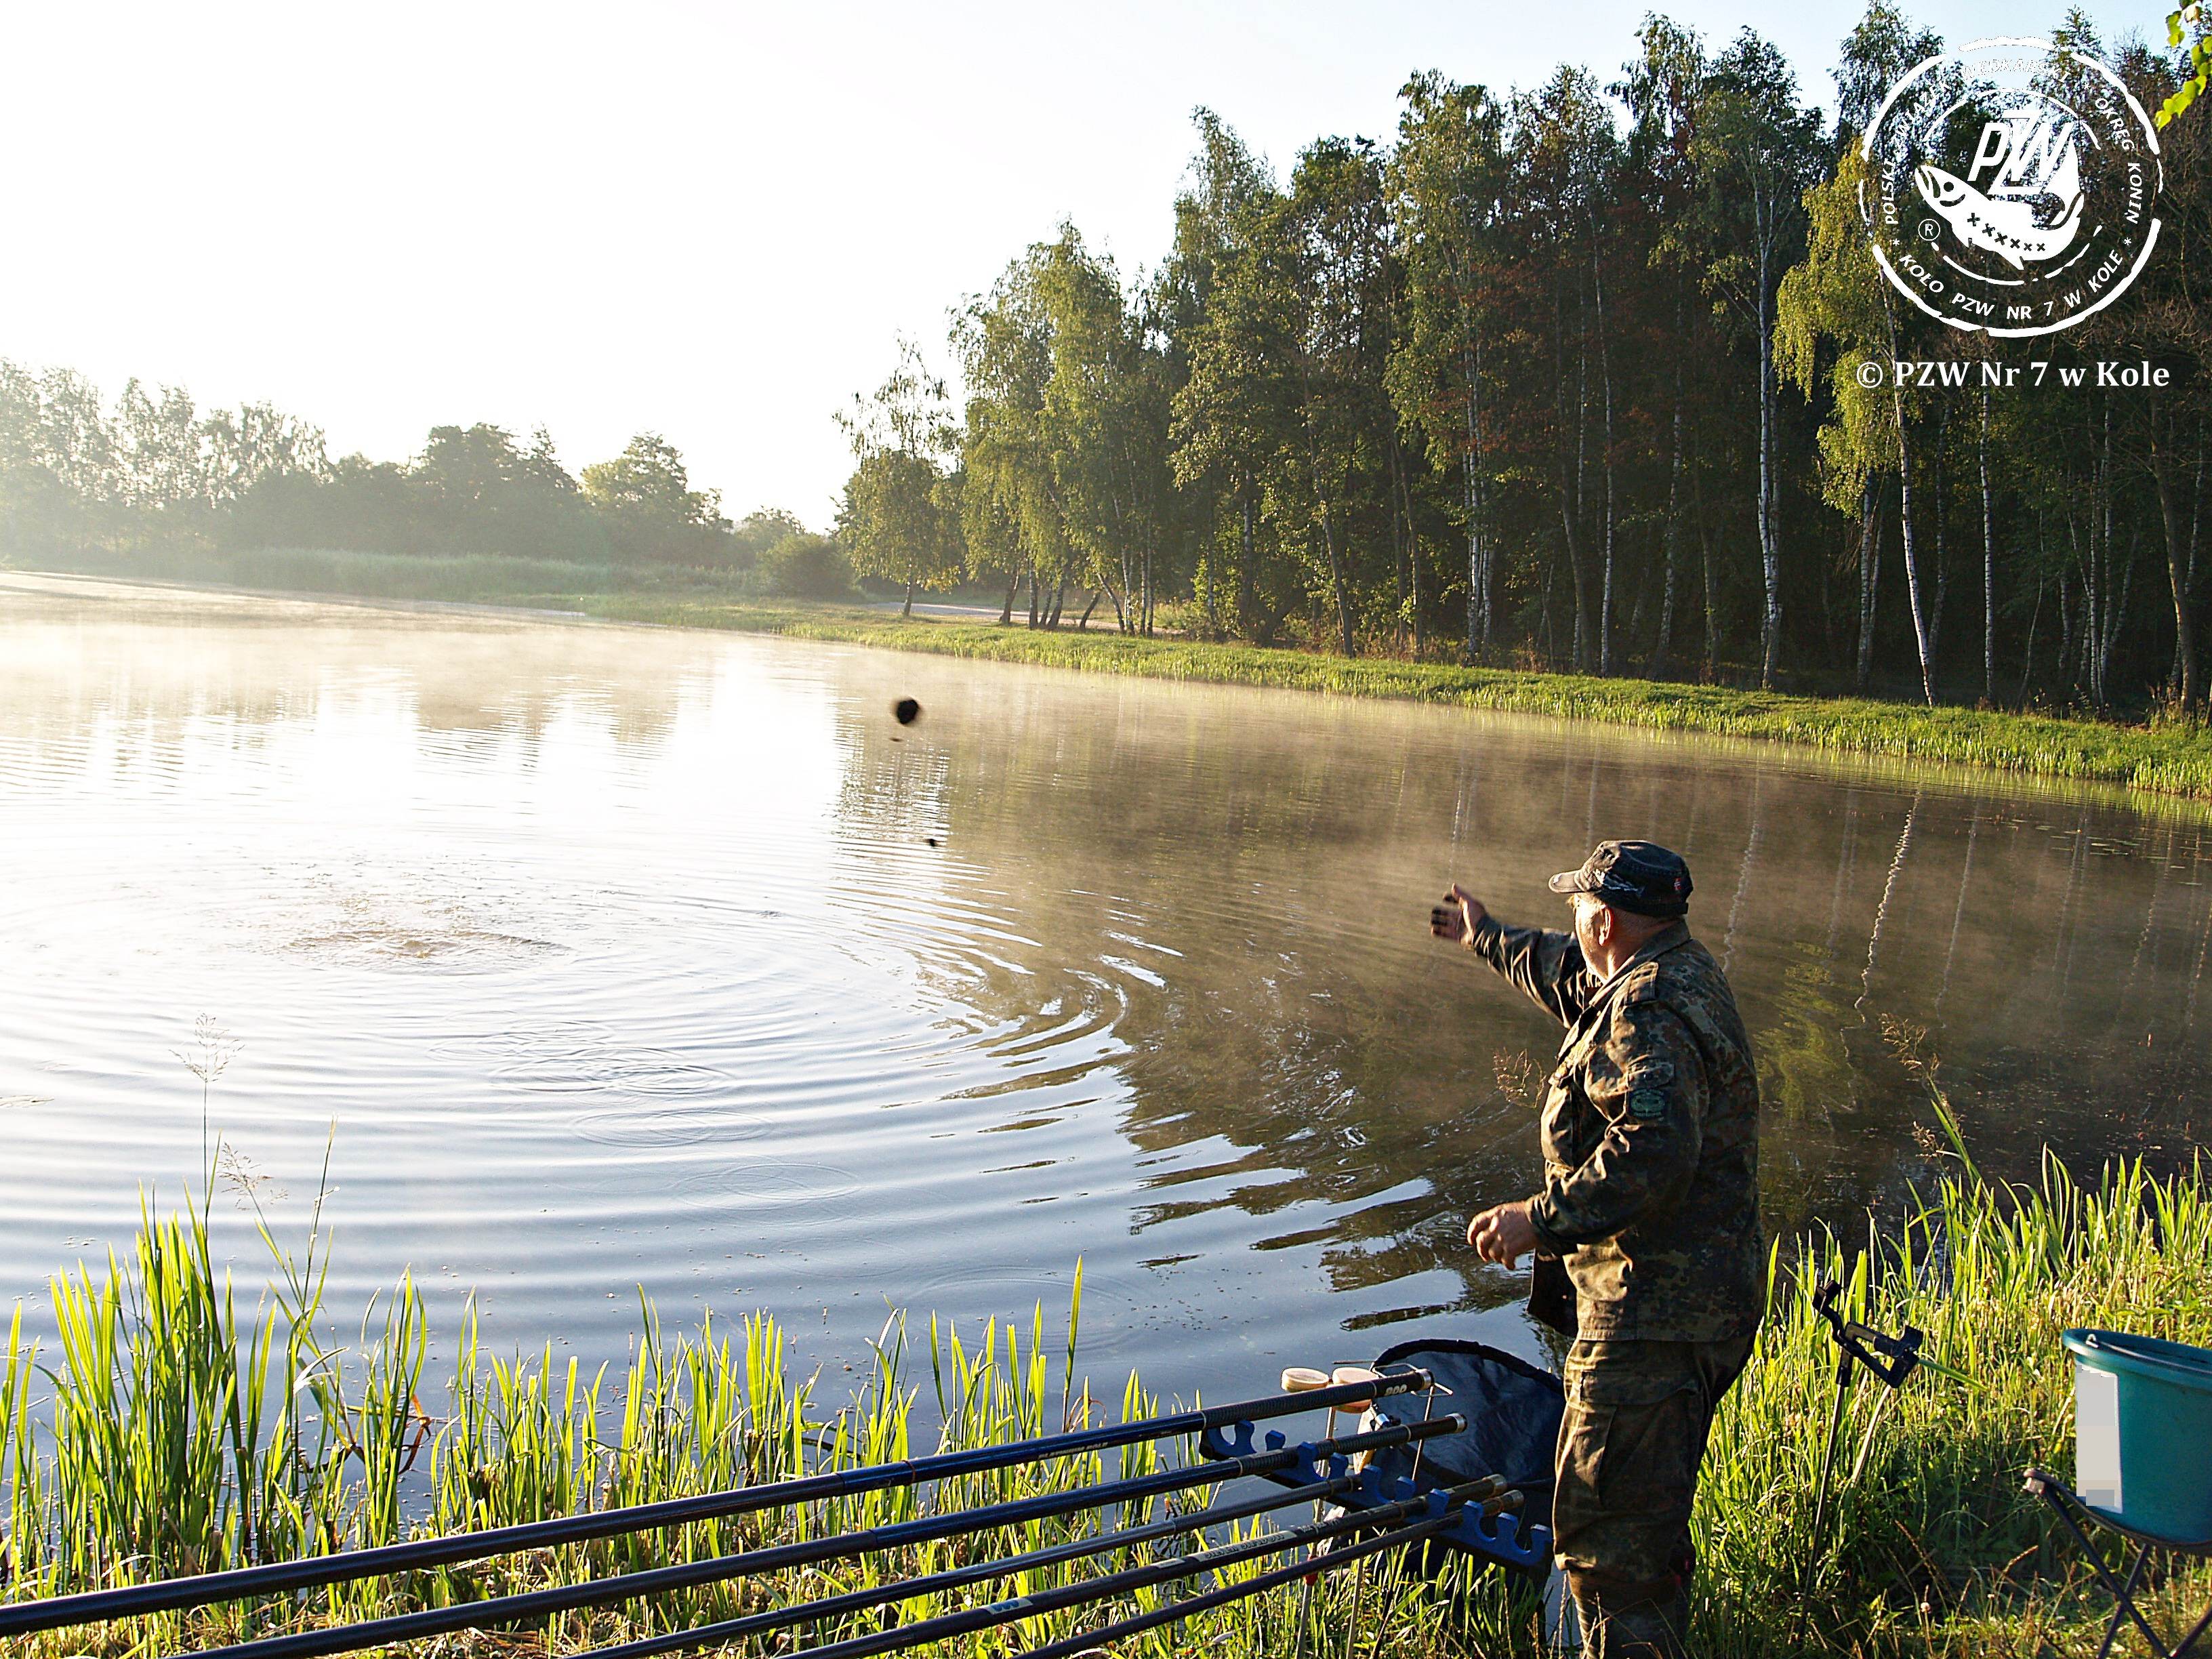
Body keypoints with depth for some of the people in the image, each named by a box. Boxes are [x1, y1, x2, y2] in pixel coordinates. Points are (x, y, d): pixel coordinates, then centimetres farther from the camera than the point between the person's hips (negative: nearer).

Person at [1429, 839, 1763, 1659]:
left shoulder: (1653, 1010, -21)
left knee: (1610, 1536, -8)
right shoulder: (1677, 972, 14)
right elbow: (1572, 976, 34)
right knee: (1651, 1515, 23)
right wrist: (1487, 938, 47)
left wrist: (1543, 1218, -27)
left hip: (1654, 1315, -11)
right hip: (1684, 1300, 11)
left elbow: (1654, 1150, -33)